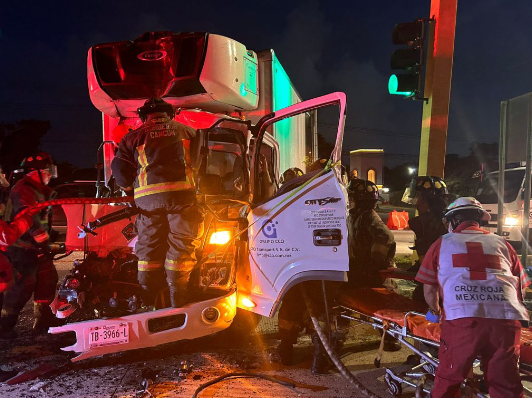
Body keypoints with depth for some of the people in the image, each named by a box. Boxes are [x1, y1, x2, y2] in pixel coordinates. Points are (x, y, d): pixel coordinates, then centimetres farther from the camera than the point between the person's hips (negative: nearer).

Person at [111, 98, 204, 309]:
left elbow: (119, 167, 11)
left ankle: (147, 301, 9)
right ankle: (178, 300, 3)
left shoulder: (135, 136, 16)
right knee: (181, 246, 2)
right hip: (180, 192, -1)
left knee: (148, 246, 8)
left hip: (147, 196, 1)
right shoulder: (183, 129, 19)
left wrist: (130, 188, 26)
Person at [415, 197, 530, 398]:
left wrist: (436, 311, 40)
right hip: (506, 319, 3)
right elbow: (520, 287, 27)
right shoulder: (502, 243, 23)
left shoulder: (442, 243, 17)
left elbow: (429, 291, 19)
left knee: (447, 381, 12)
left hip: (462, 318, -2)